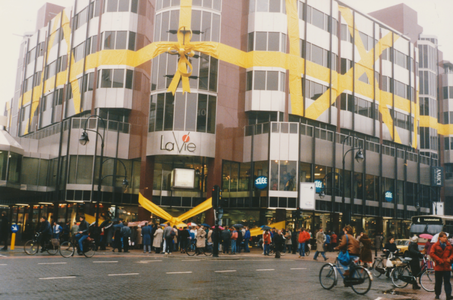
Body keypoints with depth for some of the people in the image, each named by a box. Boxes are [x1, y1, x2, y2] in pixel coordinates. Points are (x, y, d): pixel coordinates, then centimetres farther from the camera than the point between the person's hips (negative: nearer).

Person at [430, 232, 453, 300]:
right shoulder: (435, 245, -2)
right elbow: (431, 254, -9)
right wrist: (439, 260, -14)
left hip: (447, 267, 1)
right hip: (438, 266, -1)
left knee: (447, 281, -3)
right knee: (438, 282, 8)